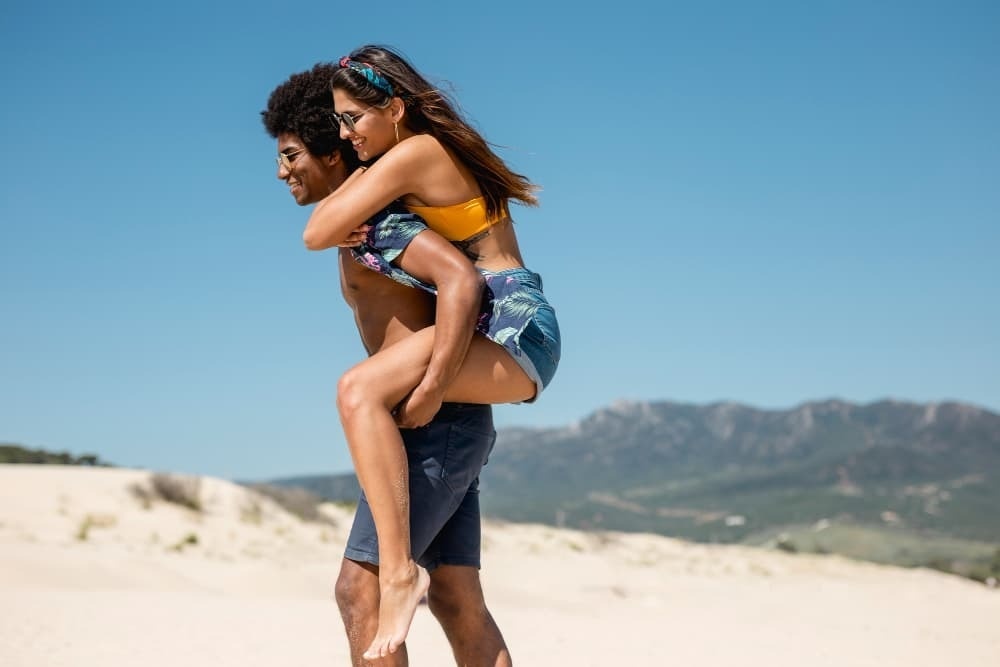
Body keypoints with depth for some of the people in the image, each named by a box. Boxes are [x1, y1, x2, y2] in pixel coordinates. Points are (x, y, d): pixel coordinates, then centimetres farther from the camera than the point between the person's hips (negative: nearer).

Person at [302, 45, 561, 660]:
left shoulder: (412, 155, -12)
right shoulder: (444, 149, 16)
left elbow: (316, 235, -13)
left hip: (514, 327, -11)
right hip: (515, 331, 11)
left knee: (360, 391, -30)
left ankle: (399, 570, -35)